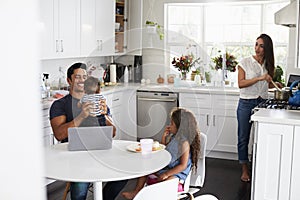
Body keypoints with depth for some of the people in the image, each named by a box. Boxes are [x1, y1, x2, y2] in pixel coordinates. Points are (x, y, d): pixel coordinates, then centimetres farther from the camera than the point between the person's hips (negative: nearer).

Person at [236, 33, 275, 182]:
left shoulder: (268, 64, 9)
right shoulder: (245, 62, -3)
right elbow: (241, 83, -12)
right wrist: (259, 78, -20)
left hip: (262, 102, 3)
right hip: (246, 103, -3)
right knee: (243, 138, 3)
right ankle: (245, 170, 15)